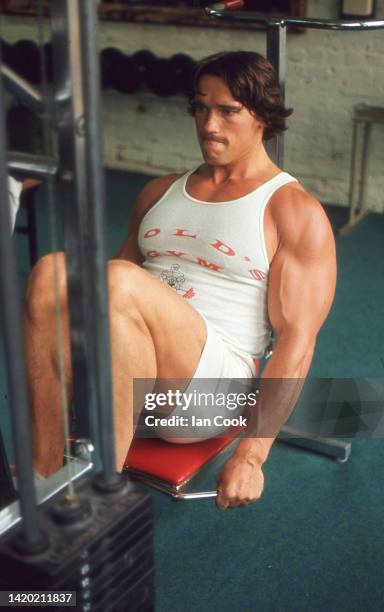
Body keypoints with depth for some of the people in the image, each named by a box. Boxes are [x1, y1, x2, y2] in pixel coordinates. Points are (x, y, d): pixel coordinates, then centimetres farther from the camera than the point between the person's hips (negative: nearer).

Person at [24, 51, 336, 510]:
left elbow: (297, 339, -4)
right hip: (132, 377, 5)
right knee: (51, 272, -25)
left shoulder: (294, 211, 4)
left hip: (212, 383, -5)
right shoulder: (161, 192, 23)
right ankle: (45, 477, -25)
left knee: (119, 283, -34)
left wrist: (252, 454, -11)